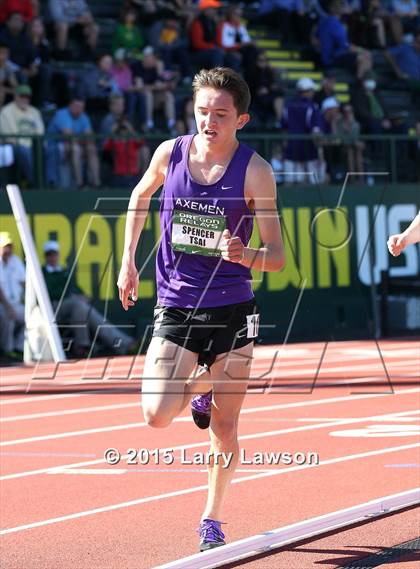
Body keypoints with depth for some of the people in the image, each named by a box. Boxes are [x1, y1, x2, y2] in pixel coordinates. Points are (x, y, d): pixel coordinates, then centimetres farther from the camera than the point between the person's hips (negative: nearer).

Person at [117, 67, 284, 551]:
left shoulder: (254, 171, -10)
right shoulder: (170, 153, -4)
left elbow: (277, 257, -9)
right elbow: (140, 196, 20)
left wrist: (245, 255, -31)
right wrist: (128, 261, 16)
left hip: (232, 311, -1)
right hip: (176, 309, 1)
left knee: (224, 429, 4)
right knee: (157, 416, -15)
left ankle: (212, 517, 28)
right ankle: (200, 386, 21)